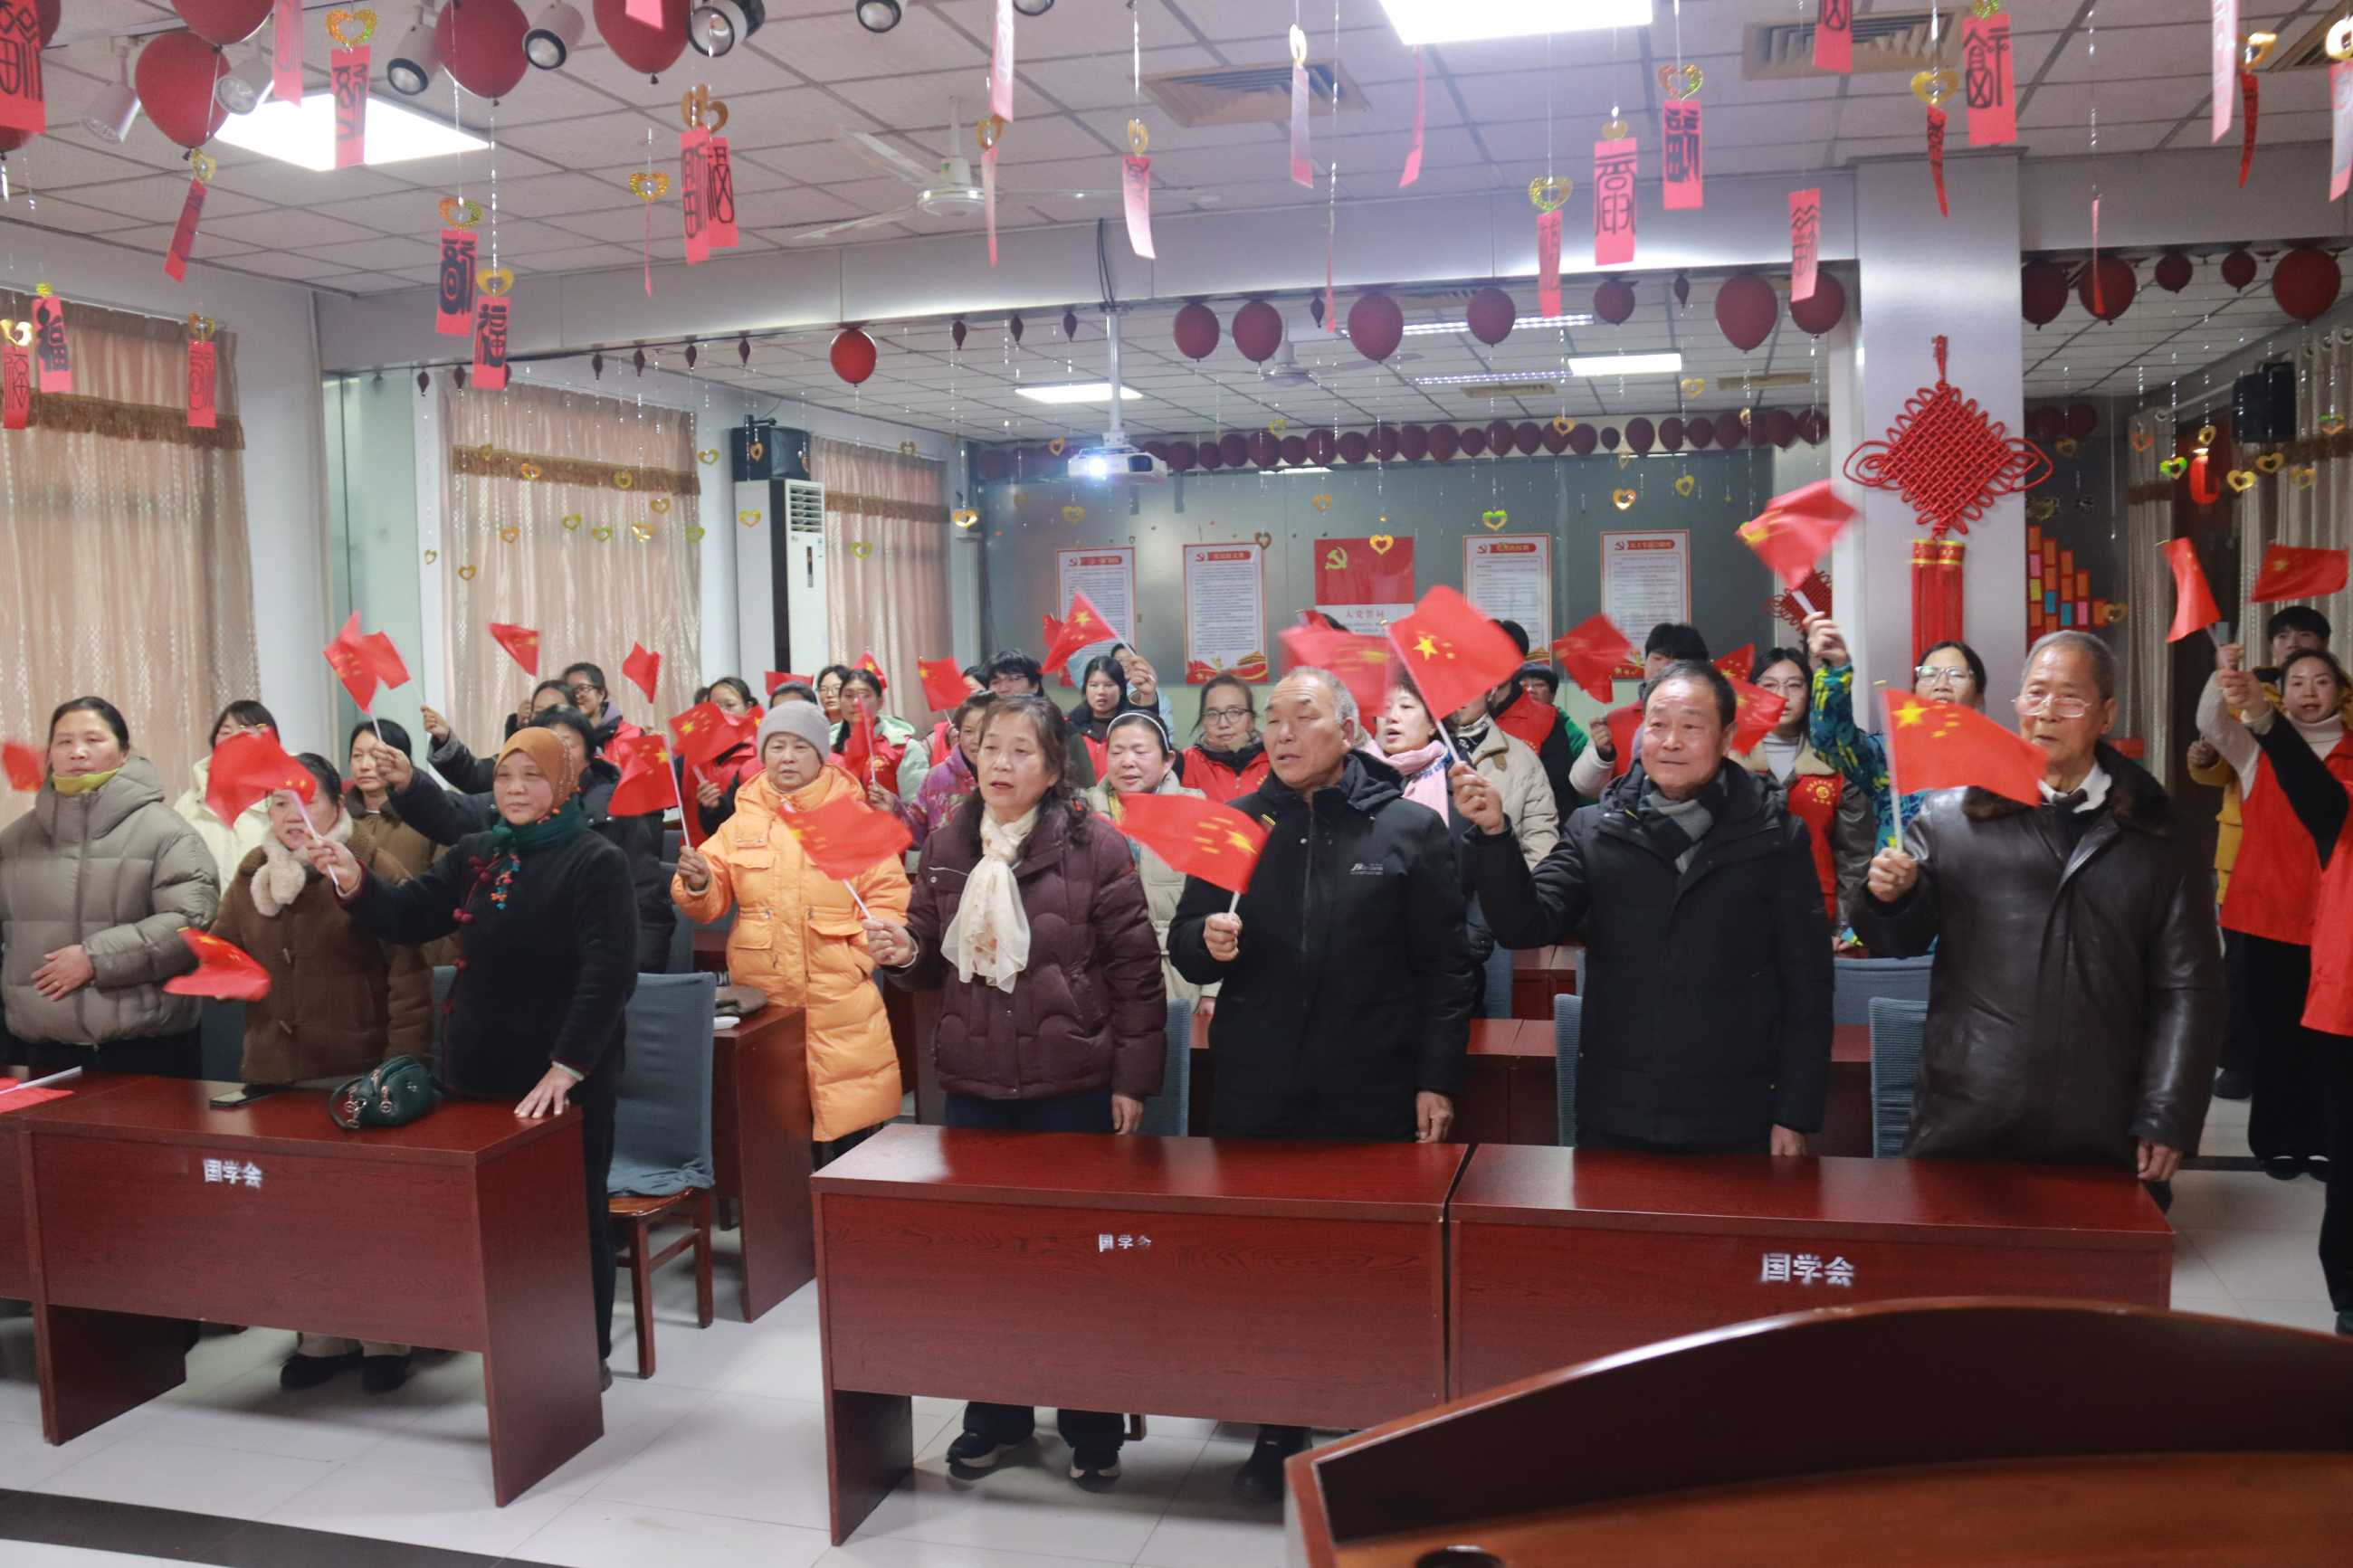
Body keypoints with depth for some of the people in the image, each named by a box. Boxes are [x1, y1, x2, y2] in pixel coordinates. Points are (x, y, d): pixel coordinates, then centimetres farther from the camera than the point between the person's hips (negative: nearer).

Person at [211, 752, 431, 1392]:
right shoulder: (252, 877, 10)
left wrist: (402, 1064, -19)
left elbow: (406, 974, -12)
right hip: (274, 1074, 5)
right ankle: (323, 1335, 26)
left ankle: (385, 1338, 19)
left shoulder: (372, 870, -7)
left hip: (356, 1075, -5)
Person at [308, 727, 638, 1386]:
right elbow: (407, 917, 5)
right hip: (480, 1067, 6)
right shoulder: (474, 855, 8)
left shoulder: (596, 863, -13)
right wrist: (355, 882, -15)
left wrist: (565, 1066, -27)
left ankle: (586, 1353, 22)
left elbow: (607, 975, -20)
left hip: (563, 1078, -6)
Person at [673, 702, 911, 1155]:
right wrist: (697, 884, -15)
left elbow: (888, 896, -1)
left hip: (840, 1001, -2)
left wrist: (861, 956, -13)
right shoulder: (742, 820, 9)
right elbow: (712, 903, 6)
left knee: (852, 1122, 1)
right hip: (762, 999, 3)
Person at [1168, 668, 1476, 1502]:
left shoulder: (1411, 829, -3)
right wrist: (1206, 942, -12)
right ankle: (1278, 1427, 26)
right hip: (1254, 1092, 3)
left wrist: (1437, 1077, -7)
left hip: (1371, 1096, -3)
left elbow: (1446, 966, -3)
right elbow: (1184, 946, 10)